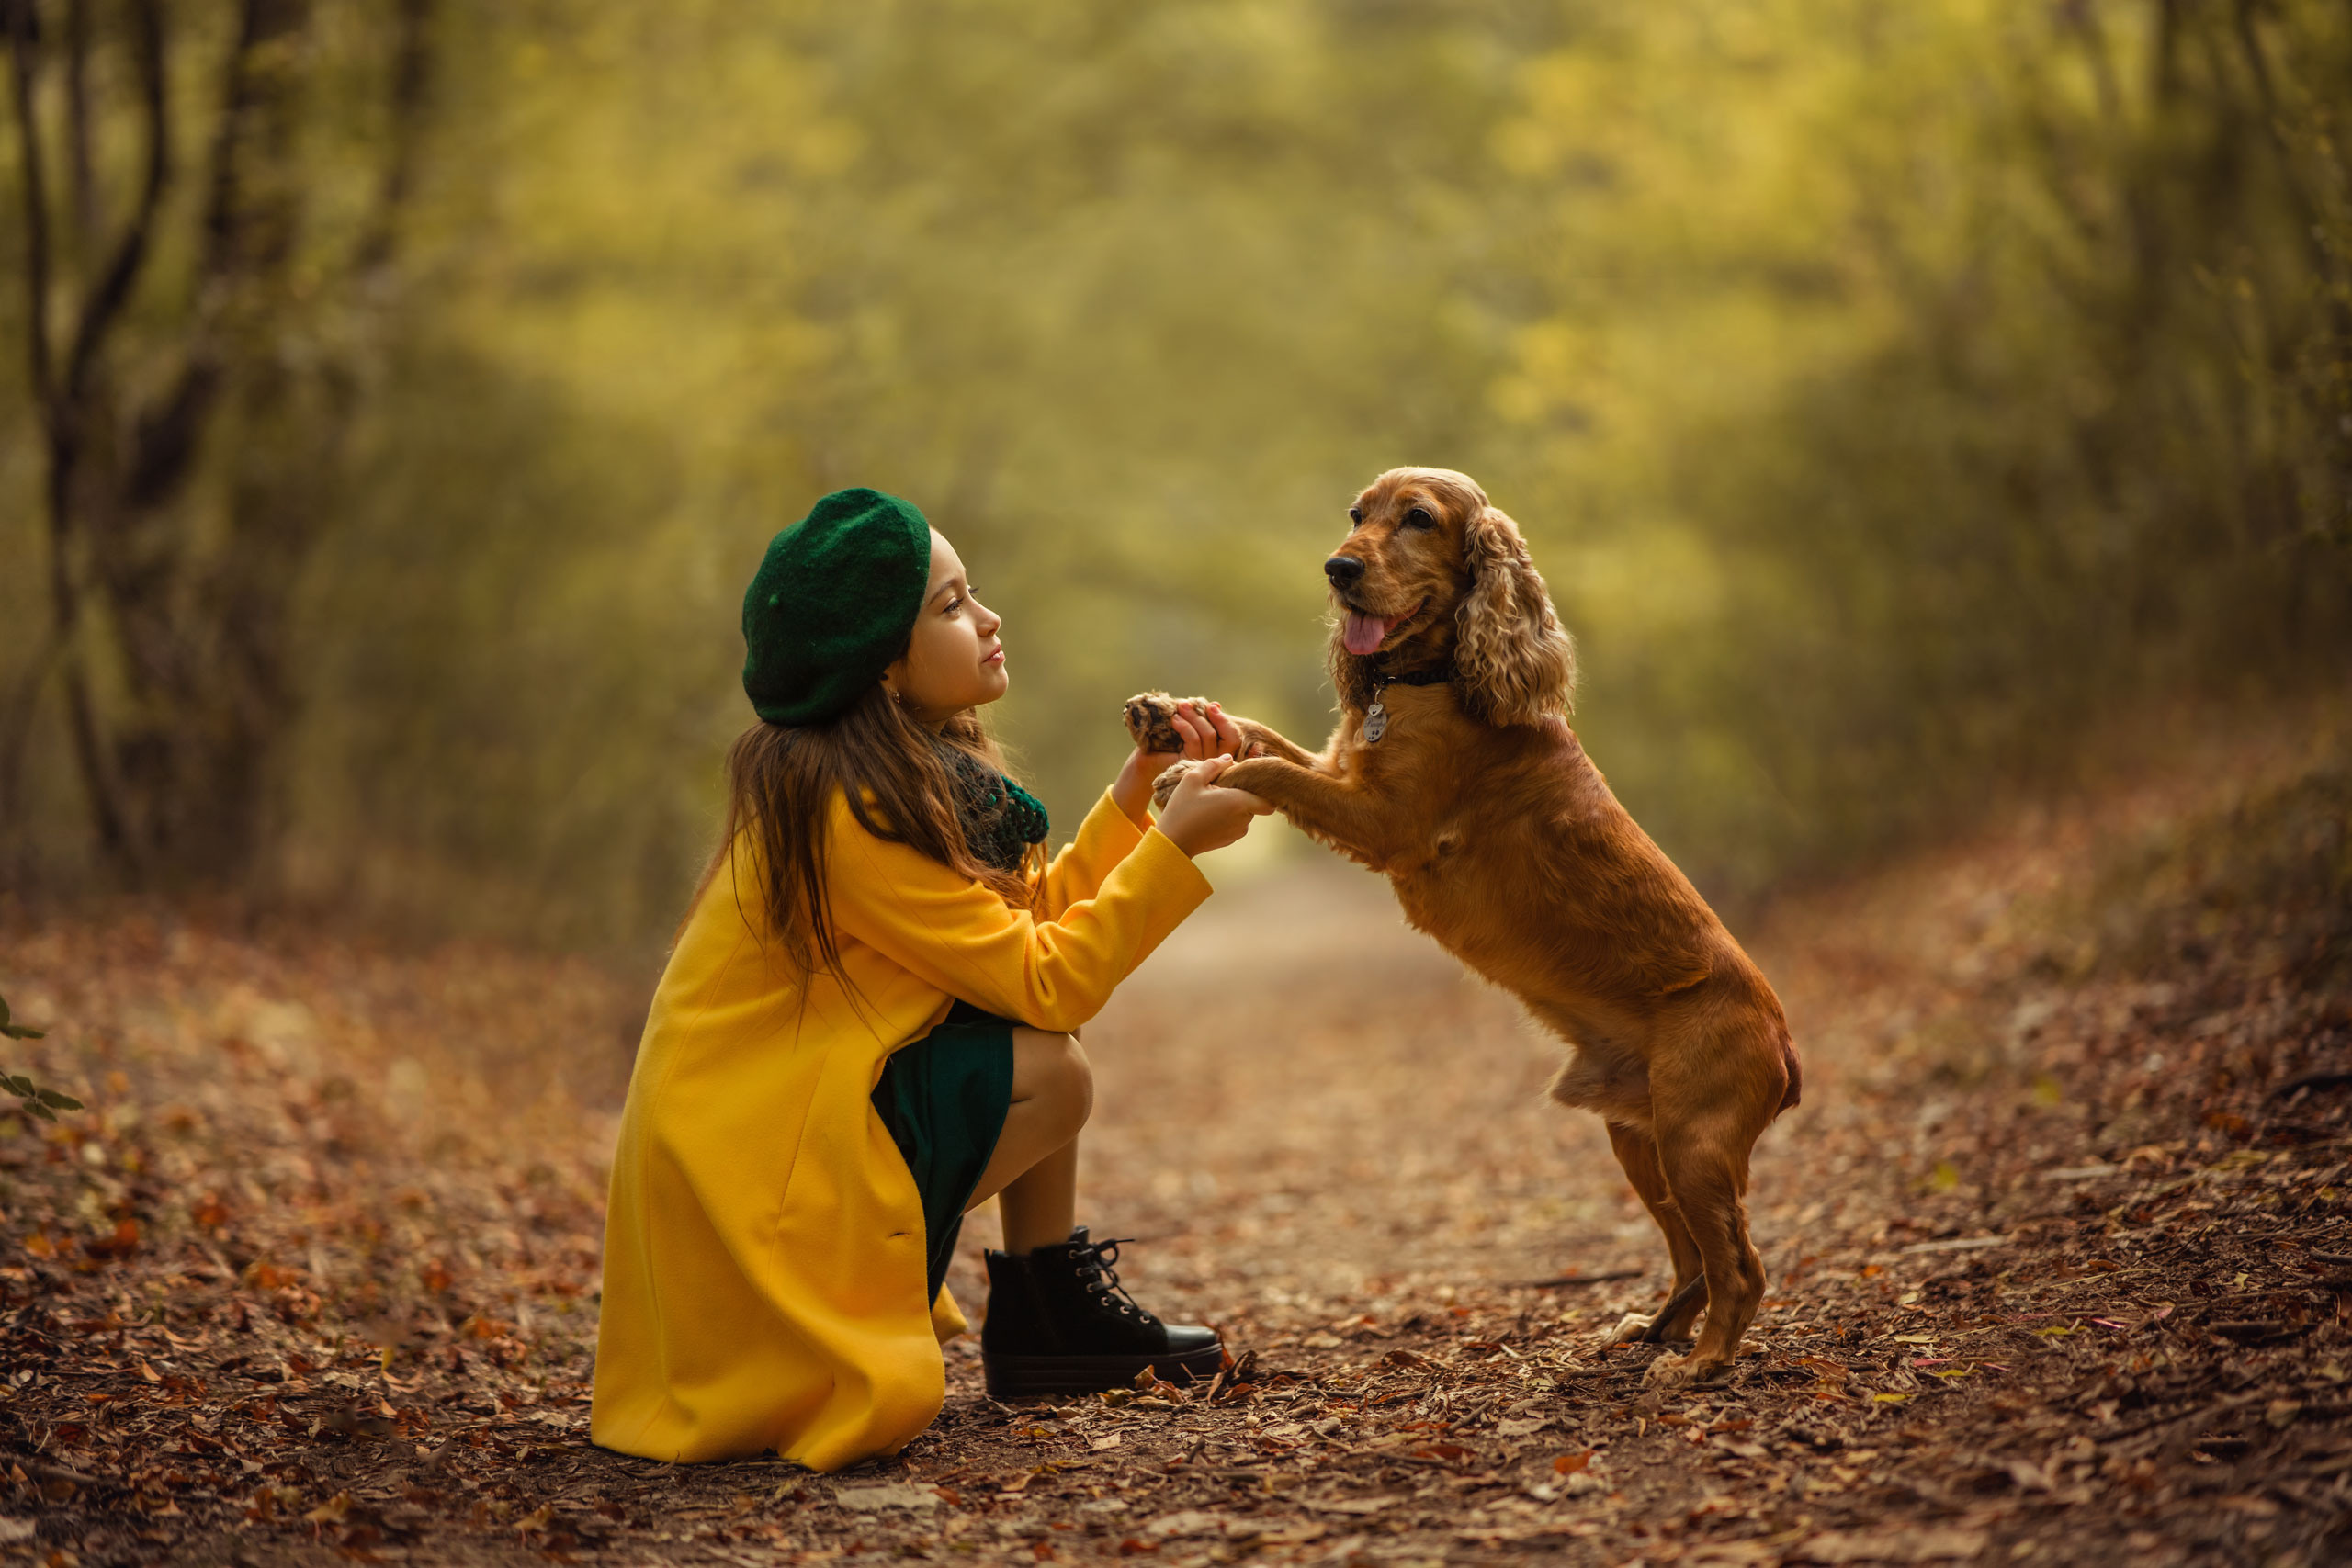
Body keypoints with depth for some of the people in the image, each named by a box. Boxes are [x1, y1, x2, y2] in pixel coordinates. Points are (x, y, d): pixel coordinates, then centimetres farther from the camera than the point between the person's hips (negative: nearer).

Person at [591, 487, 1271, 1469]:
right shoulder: (845, 808, -22)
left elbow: (1030, 918, 10)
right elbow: (1046, 981, -20)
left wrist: (1135, 794, 4)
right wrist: (1175, 844, -16)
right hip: (744, 1160, -10)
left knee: (1035, 1037, 8)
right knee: (1050, 1072, -16)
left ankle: (1053, 1316, 11)